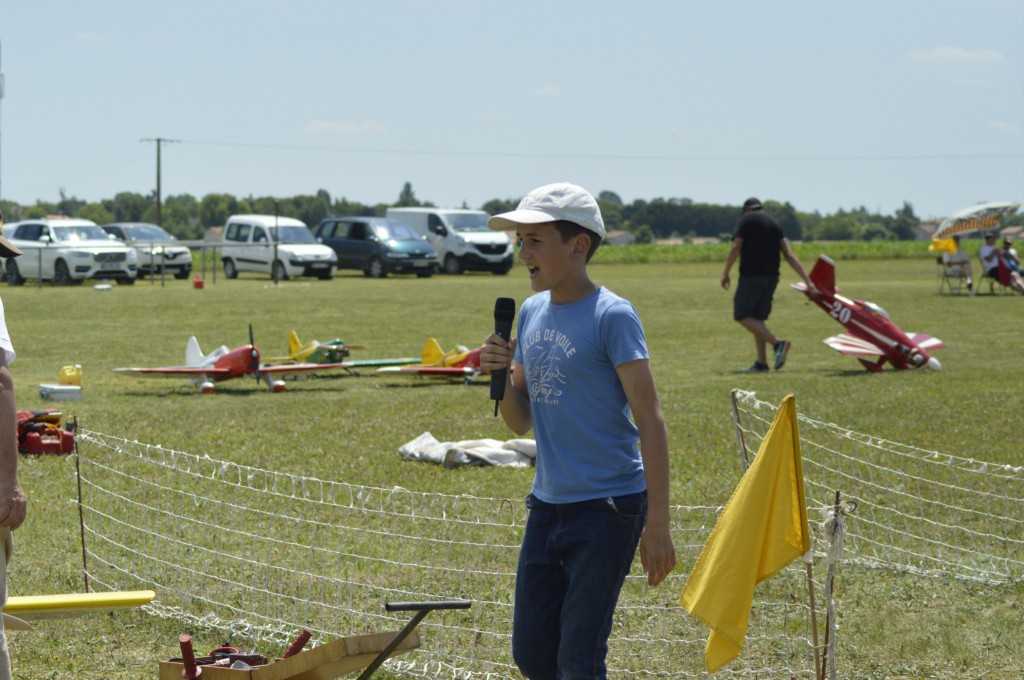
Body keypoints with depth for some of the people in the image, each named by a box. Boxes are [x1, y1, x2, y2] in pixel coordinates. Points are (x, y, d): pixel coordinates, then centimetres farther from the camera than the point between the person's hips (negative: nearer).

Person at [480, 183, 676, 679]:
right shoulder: (531, 313, 10)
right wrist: (499, 374, -6)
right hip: (548, 505, 8)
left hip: (608, 507, -7)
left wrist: (658, 524, -18)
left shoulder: (612, 316, -12)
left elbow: (650, 420, -13)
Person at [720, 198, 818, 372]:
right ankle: (761, 363, 8)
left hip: (751, 276, -7)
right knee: (757, 317, 13)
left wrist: (726, 273, -1)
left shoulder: (747, 219, -1)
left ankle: (777, 343, -18)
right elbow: (789, 255, 7)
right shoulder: (774, 223, 14)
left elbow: (736, 248, -10)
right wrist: (808, 282, 3)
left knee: (742, 316, -3)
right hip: (771, 276, 7)